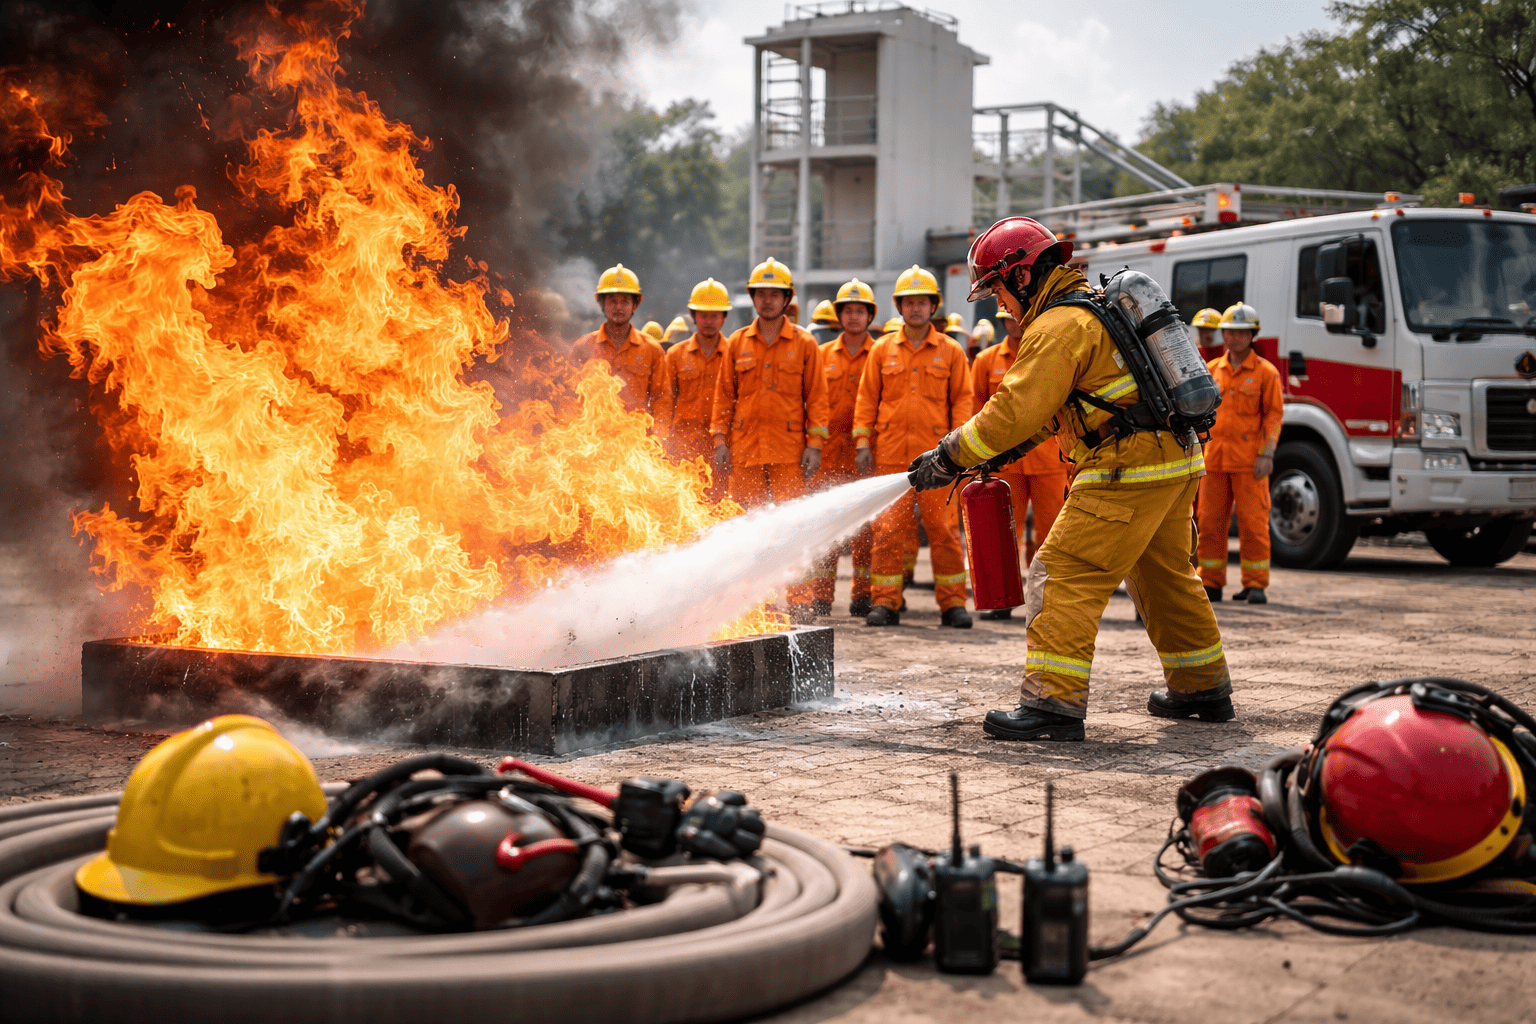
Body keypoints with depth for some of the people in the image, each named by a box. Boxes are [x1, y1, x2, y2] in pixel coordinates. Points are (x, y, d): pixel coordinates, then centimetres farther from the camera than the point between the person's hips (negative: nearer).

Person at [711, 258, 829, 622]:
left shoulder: (804, 343, 5)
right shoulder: (737, 343, 11)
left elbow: (816, 397, 4)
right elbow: (724, 395, 13)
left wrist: (815, 444, -3)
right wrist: (720, 439, 4)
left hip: (788, 450, -2)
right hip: (744, 447, 2)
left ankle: (800, 602, -1)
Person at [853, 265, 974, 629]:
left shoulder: (950, 351, 8)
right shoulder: (882, 349, 11)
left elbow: (962, 399, 8)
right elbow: (867, 398, 11)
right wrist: (863, 442, 3)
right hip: (890, 454, 1)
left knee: (944, 528, -1)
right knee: (888, 529, 0)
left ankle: (953, 603, 7)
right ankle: (885, 602, 5)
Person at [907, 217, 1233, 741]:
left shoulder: (1058, 326, -13)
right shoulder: (1097, 305, 20)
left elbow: (1017, 409, -18)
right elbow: (1049, 409, 25)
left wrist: (949, 457, -10)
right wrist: (992, 454, 19)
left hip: (1127, 470, -10)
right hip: (1176, 461, 10)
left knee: (1067, 575, -10)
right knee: (1165, 575, 22)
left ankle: (1055, 702, -13)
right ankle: (1203, 687, 34)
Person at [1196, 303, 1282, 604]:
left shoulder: (1265, 371, 2)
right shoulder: (1211, 370, 12)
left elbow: (1274, 414, -1)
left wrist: (1267, 454, -10)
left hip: (1249, 460, -3)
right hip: (1214, 458, 3)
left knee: (1253, 522, -4)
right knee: (1210, 521, 4)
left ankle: (1255, 584, 3)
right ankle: (1210, 582, 12)